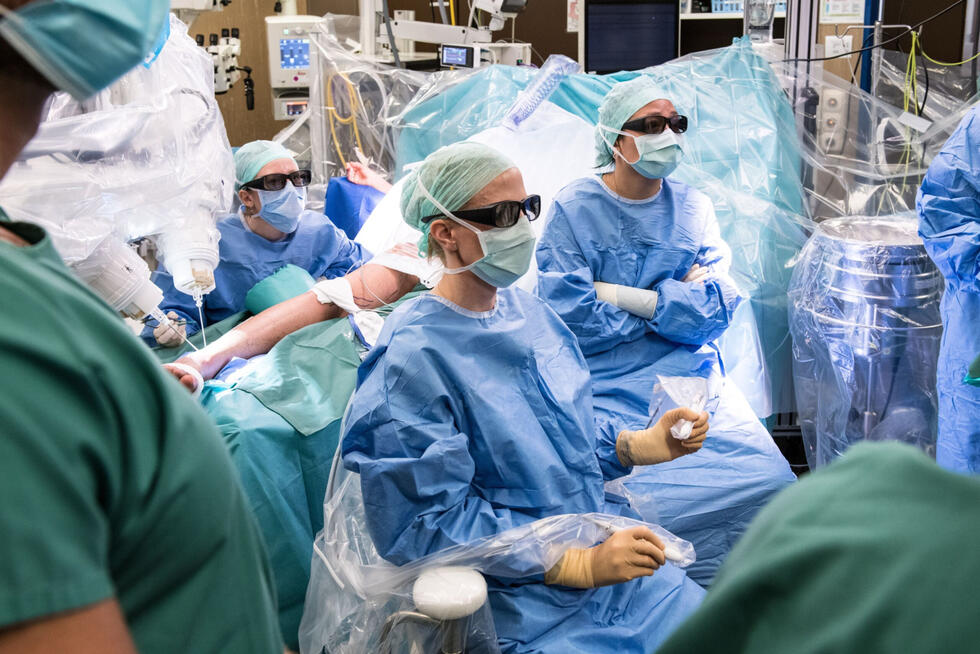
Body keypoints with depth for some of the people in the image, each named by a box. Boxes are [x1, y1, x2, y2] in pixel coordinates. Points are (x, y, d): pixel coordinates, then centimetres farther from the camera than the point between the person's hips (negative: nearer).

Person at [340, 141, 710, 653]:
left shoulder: (529, 312, 8)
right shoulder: (412, 358, -16)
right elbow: (426, 524, -19)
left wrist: (643, 446, -1)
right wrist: (580, 566, -21)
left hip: (610, 556, 7)